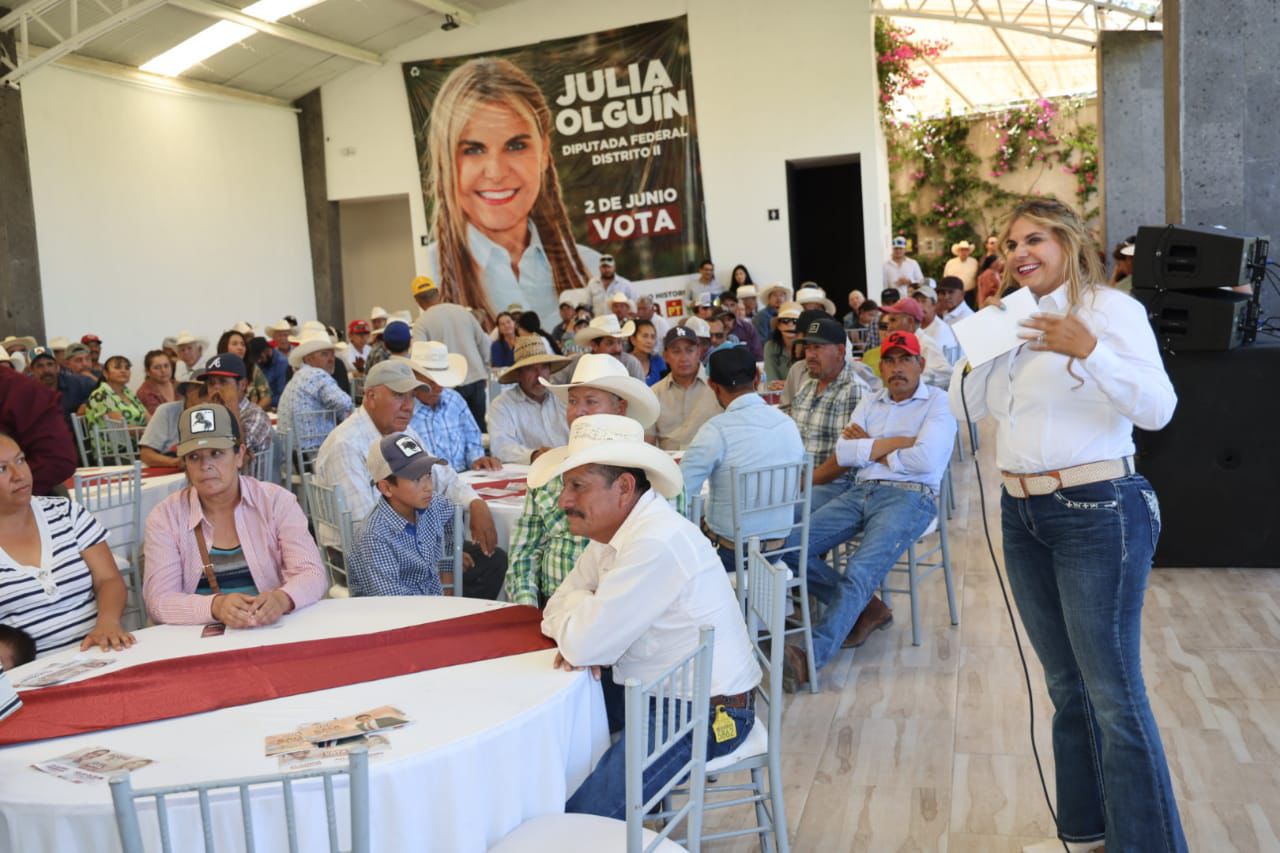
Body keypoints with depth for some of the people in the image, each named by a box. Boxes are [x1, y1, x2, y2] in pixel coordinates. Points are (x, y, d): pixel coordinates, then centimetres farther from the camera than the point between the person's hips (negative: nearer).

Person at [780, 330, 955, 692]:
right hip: (859, 492, 6)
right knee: (791, 547, -9)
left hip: (910, 496, -6)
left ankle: (813, 655, -34)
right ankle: (865, 608, 3)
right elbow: (842, 452, 4)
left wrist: (868, 449, 0)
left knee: (860, 574, -27)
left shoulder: (938, 402, 5)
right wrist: (896, 443, -5)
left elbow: (924, 459, -12)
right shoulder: (869, 402, 20)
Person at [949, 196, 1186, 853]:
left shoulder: (1110, 308, -8)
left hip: (1096, 511, -7)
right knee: (1065, 685, 16)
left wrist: (1088, 349, -30)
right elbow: (965, 406, 8)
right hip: (1021, 515, 7)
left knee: (1114, 692, -5)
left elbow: (1158, 409, -18)